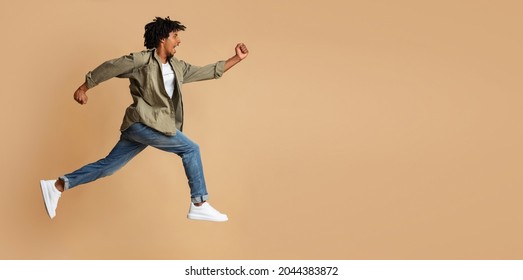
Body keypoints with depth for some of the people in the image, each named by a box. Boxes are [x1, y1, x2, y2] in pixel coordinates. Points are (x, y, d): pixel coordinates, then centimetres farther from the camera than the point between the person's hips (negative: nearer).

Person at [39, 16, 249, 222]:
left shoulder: (178, 67, 15)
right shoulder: (142, 60, -8)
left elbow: (209, 72, 17)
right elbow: (110, 67, -1)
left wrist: (237, 59, 12)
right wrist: (84, 88, 2)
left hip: (152, 126, 8)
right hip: (142, 123, -8)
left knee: (108, 166, 9)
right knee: (191, 149, -9)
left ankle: (58, 185, 16)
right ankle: (199, 205, -3)